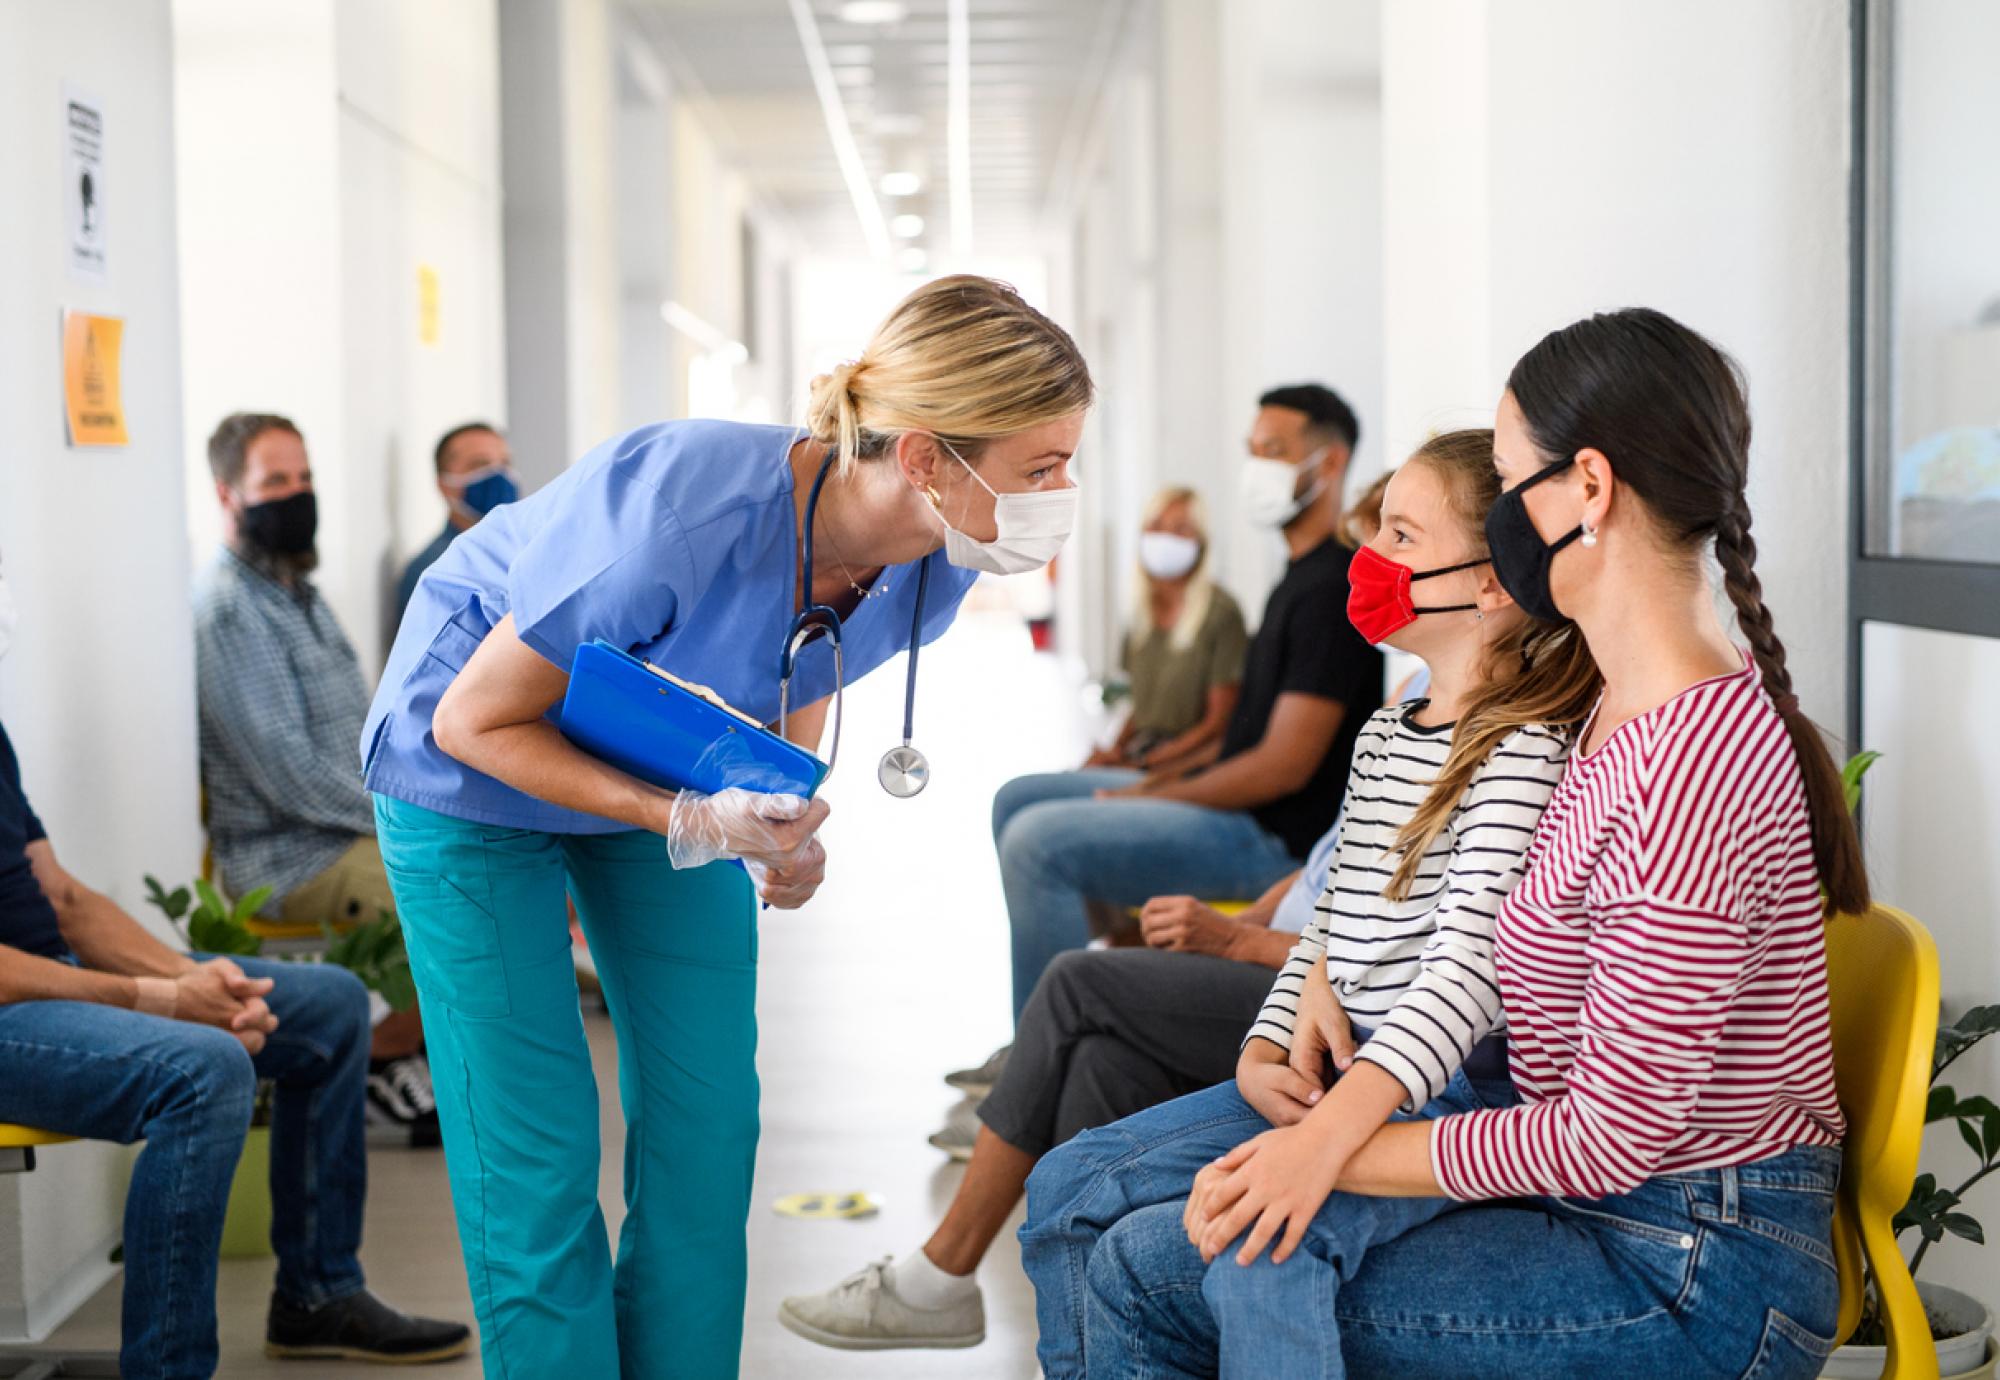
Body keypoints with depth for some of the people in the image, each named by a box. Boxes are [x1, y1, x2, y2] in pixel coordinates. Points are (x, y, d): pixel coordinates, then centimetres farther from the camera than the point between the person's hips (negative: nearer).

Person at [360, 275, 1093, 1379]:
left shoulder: (930, 574, -19)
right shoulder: (684, 519, -40)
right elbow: (473, 722, -26)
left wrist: (783, 835, -9)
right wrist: (689, 825, -33)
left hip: (673, 774, 6)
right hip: (475, 782, -5)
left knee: (706, 1123, 4)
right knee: (537, 1150, -4)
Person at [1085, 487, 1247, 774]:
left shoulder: (1221, 613, -7)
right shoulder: (1145, 612, 16)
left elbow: (1218, 724, -8)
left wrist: (1142, 765, -15)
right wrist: (1116, 750, 0)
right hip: (1139, 752, 7)